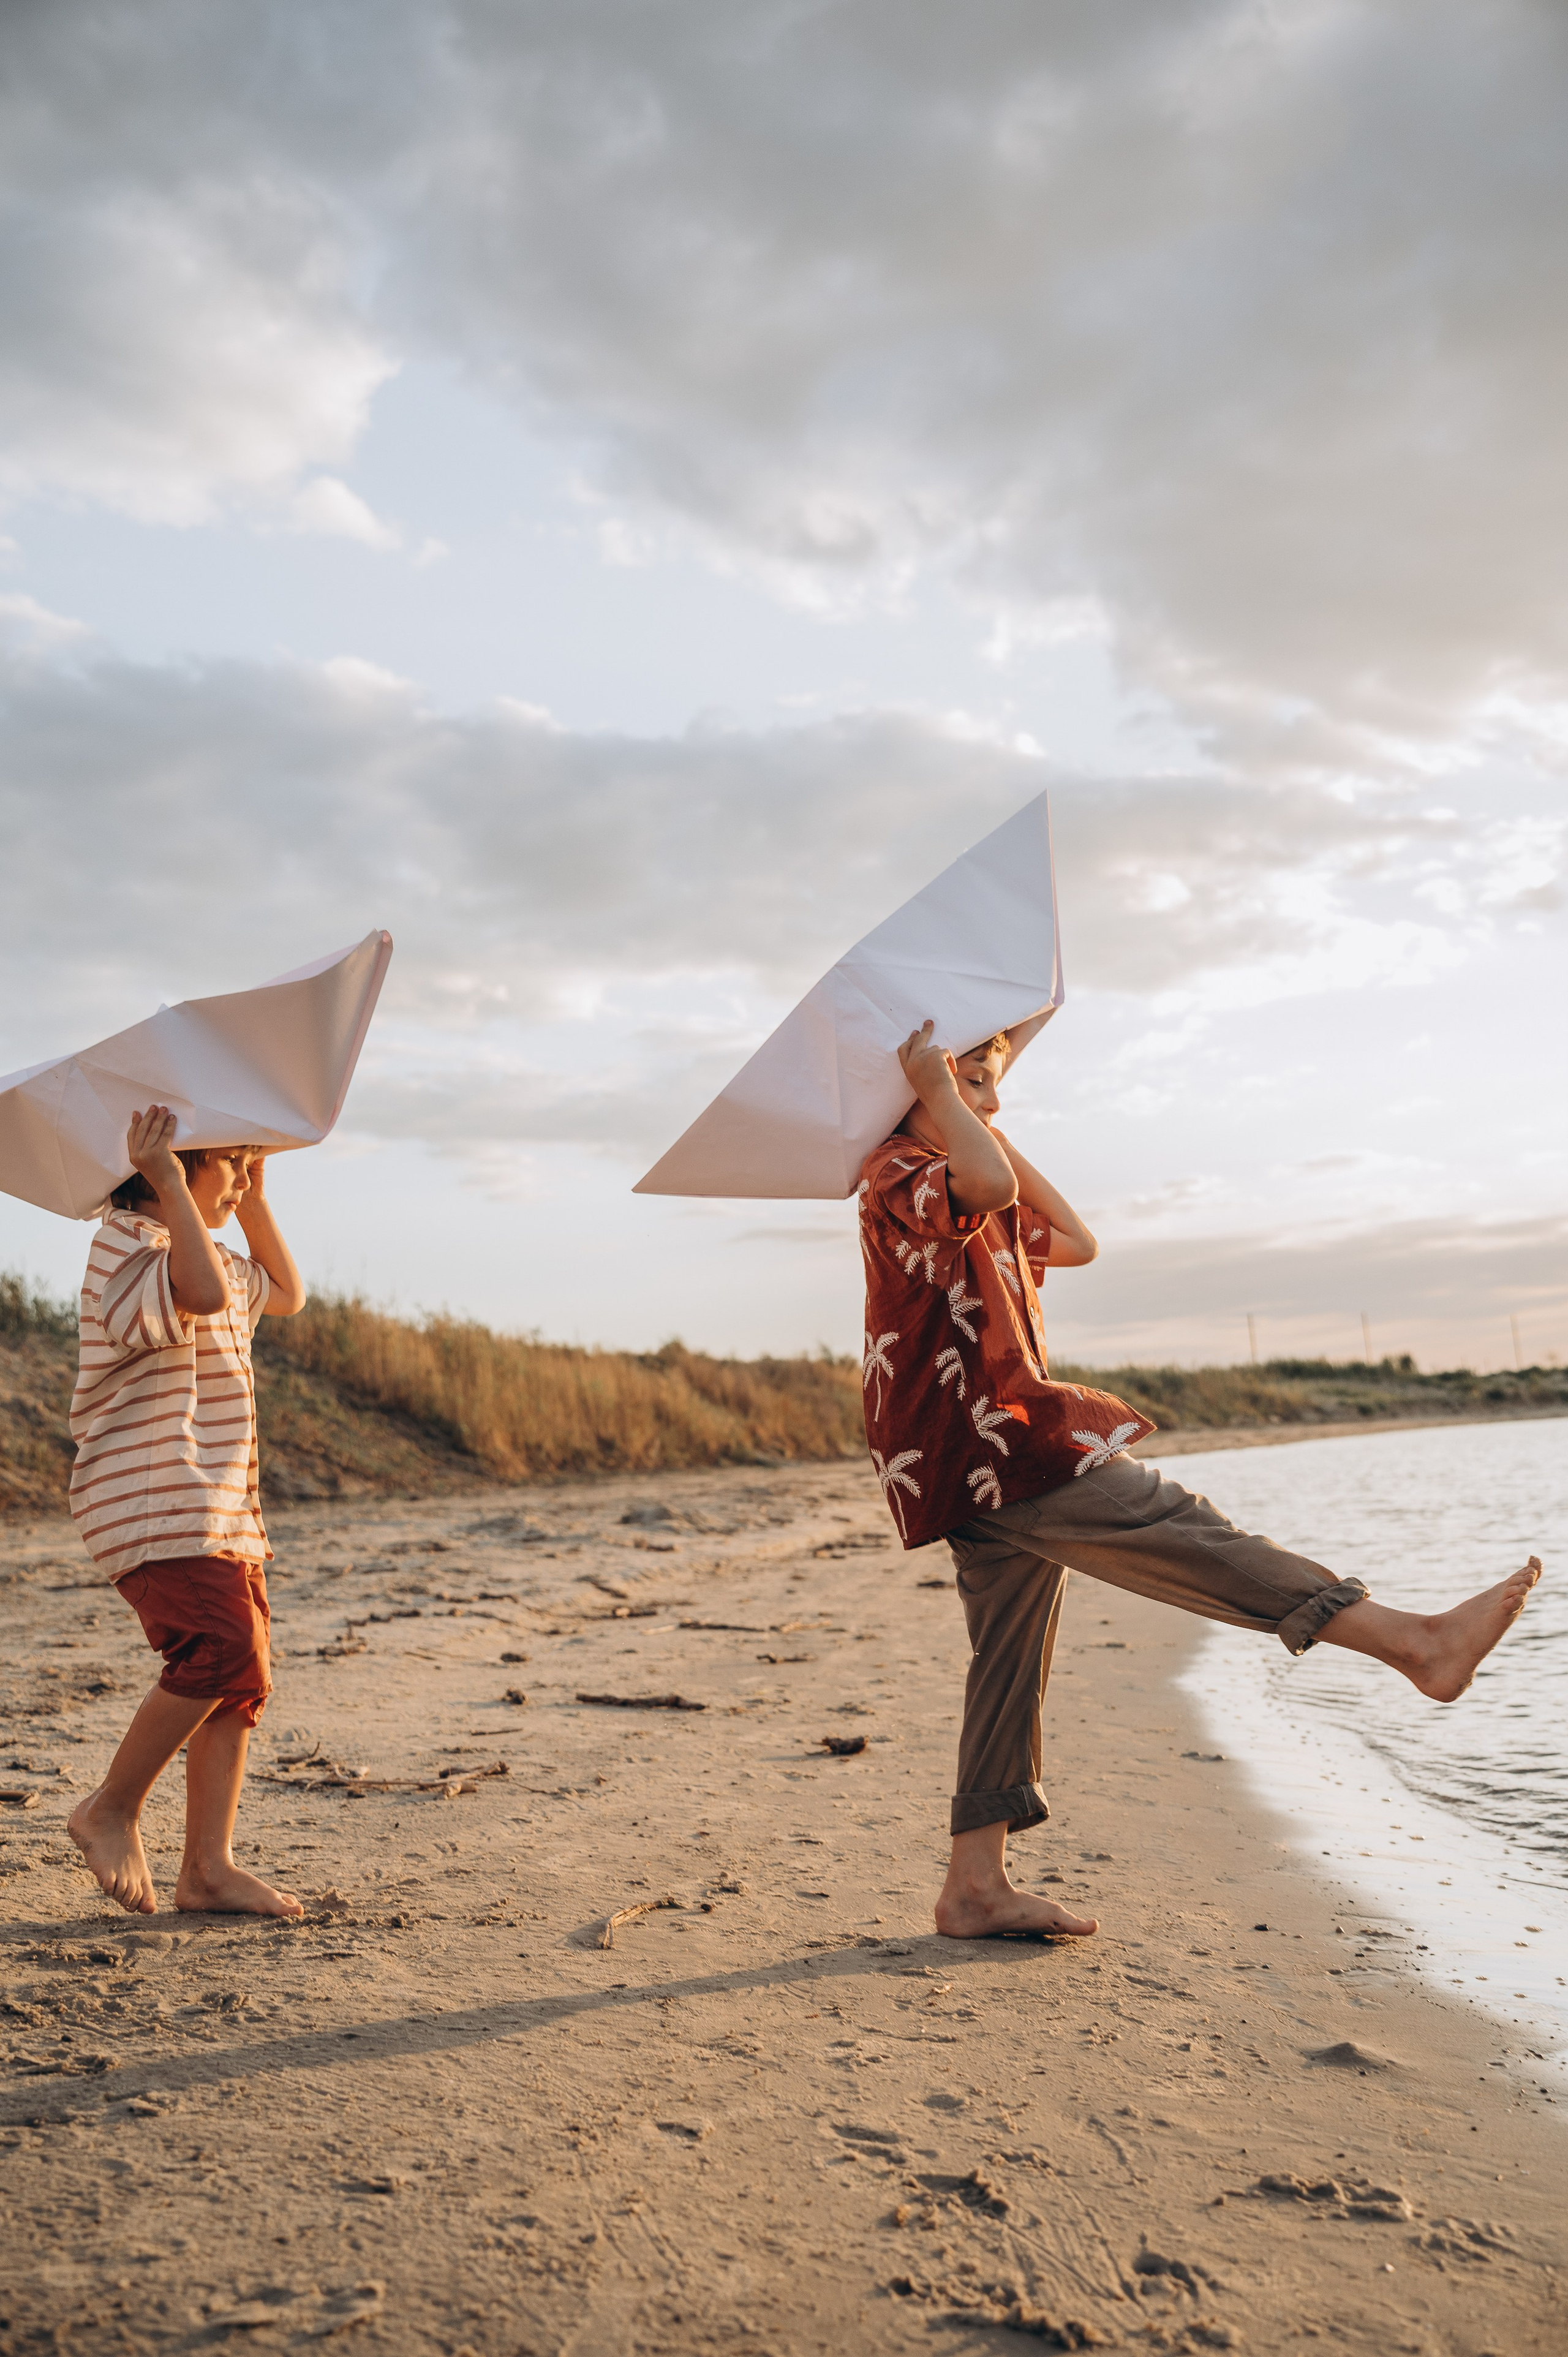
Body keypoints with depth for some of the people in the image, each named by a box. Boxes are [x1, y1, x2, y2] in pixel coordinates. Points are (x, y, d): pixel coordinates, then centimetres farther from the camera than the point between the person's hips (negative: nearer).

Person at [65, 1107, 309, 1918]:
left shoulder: (195, 1246, 20)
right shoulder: (129, 1243, -11)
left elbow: (284, 1293, 33)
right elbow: (207, 1292, -32)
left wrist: (255, 1198, 25)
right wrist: (169, 1180, -26)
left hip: (220, 1508, 10)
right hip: (154, 1505, -10)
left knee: (242, 1679, 4)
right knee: (221, 1649, -21)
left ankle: (208, 1866, 8)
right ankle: (112, 1811, -1)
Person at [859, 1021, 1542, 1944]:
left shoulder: (966, 1202, 27)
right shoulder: (896, 1174, -7)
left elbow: (1076, 1241, 25)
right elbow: (990, 1185, -31)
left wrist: (995, 1136, 24)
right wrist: (936, 1085, -17)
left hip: (989, 1455, 11)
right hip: (980, 1436, -11)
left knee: (1013, 1660, 8)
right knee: (1172, 1526, -15)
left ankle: (978, 1884, 11)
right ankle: (1419, 1640, -17)